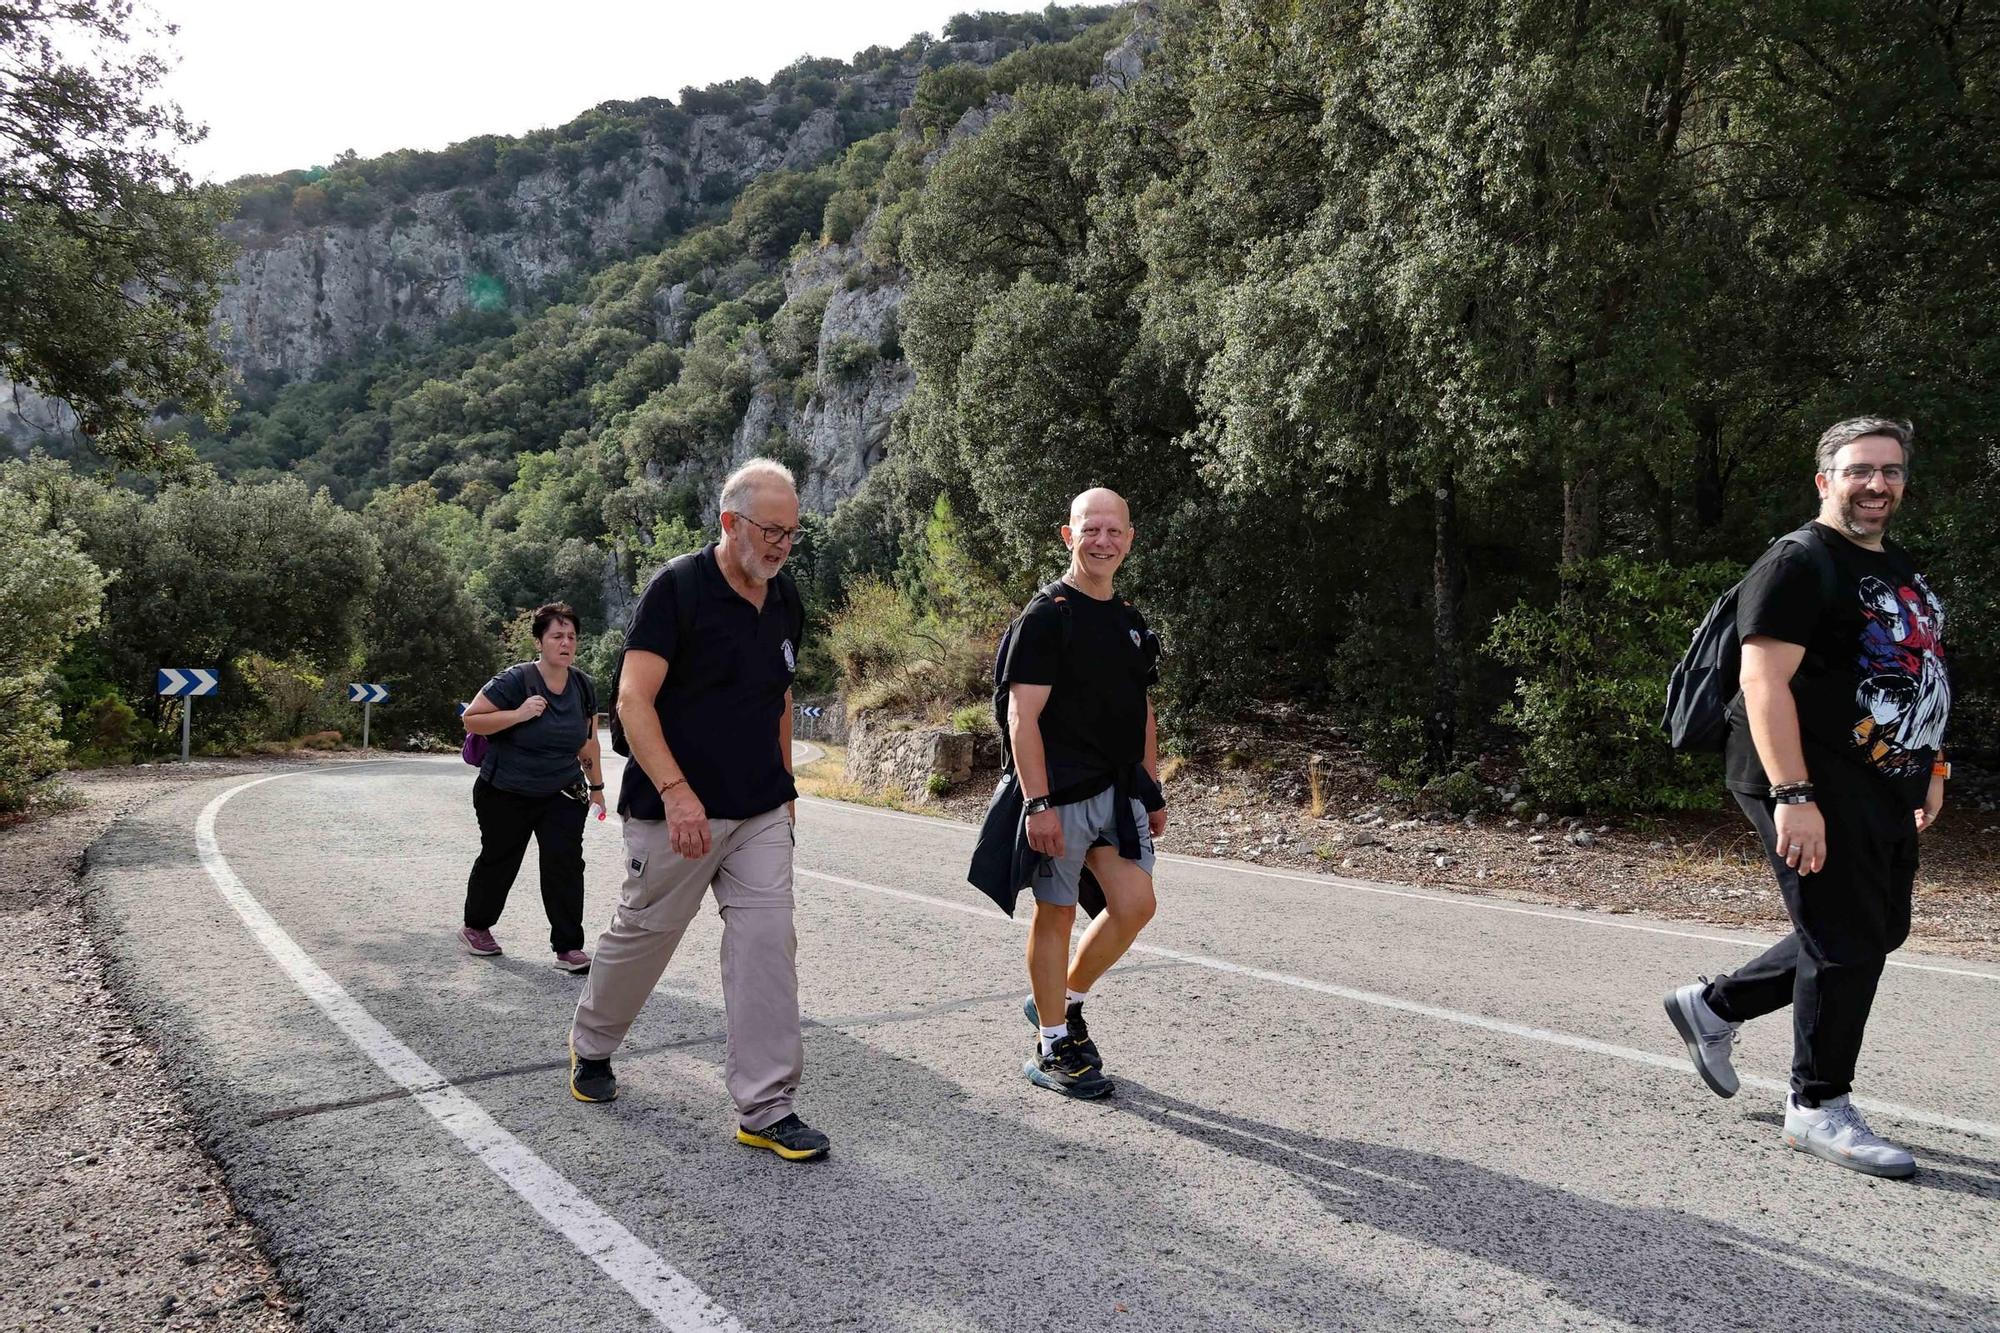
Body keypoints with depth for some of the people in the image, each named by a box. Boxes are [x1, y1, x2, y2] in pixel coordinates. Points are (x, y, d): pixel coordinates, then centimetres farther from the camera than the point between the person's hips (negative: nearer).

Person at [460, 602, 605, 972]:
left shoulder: (583, 686, 1)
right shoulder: (516, 680, -16)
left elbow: (587, 742, 12)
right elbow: (471, 719, -14)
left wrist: (596, 786, 14)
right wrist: (518, 714, -27)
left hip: (562, 796, 3)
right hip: (506, 796, -3)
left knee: (565, 865, -9)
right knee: (499, 861, 14)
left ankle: (568, 948, -4)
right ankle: (475, 927, 38)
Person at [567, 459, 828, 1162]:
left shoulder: (786, 600, 8)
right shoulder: (677, 588, -12)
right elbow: (634, 700, -18)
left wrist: (784, 786, 17)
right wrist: (676, 792, -27)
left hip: (762, 813, 5)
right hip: (677, 810, -5)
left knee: (767, 945, -2)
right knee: (643, 934, 11)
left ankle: (767, 1108, 5)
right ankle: (591, 1046, 40)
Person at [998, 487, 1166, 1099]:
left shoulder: (1131, 621, 15)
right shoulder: (1045, 616, -8)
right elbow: (1023, 716, -14)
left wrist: (1152, 792, 17)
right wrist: (1038, 803, -20)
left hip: (1120, 790, 7)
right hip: (1062, 793, -7)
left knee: (1134, 903, -2)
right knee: (1057, 913, 2)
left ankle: (1065, 1002, 21)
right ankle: (1052, 1047, 16)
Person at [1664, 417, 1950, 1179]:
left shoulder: (1900, 569, 16)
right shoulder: (1798, 565, -12)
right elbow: (1763, 681, -21)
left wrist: (1931, 767, 20)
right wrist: (1793, 796, -26)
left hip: (1885, 789, 9)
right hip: (1815, 788, -9)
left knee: (1878, 933, 15)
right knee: (1846, 944, -3)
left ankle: (1714, 1005, 28)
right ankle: (1818, 1109, 14)